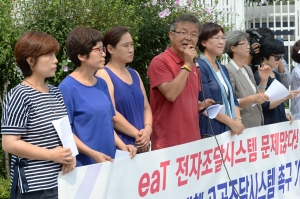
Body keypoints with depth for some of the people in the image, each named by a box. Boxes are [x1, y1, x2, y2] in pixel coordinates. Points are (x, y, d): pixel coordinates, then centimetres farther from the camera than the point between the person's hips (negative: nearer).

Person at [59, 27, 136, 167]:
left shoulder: (102, 84, 7)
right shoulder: (67, 87, -12)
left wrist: (122, 146, 2)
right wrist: (92, 154, -18)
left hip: (109, 161, 6)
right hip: (84, 165, -6)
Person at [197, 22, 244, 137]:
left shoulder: (223, 69, 15)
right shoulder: (199, 67, -10)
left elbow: (232, 98, 13)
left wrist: (238, 120, -4)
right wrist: (232, 122, -15)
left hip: (228, 131, 7)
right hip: (208, 133, -7)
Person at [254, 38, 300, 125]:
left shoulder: (277, 76, 11)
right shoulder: (258, 76, -13)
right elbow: (265, 105, -17)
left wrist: (285, 115, 2)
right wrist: (285, 97, -24)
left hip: (281, 121, 7)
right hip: (267, 123, -7)